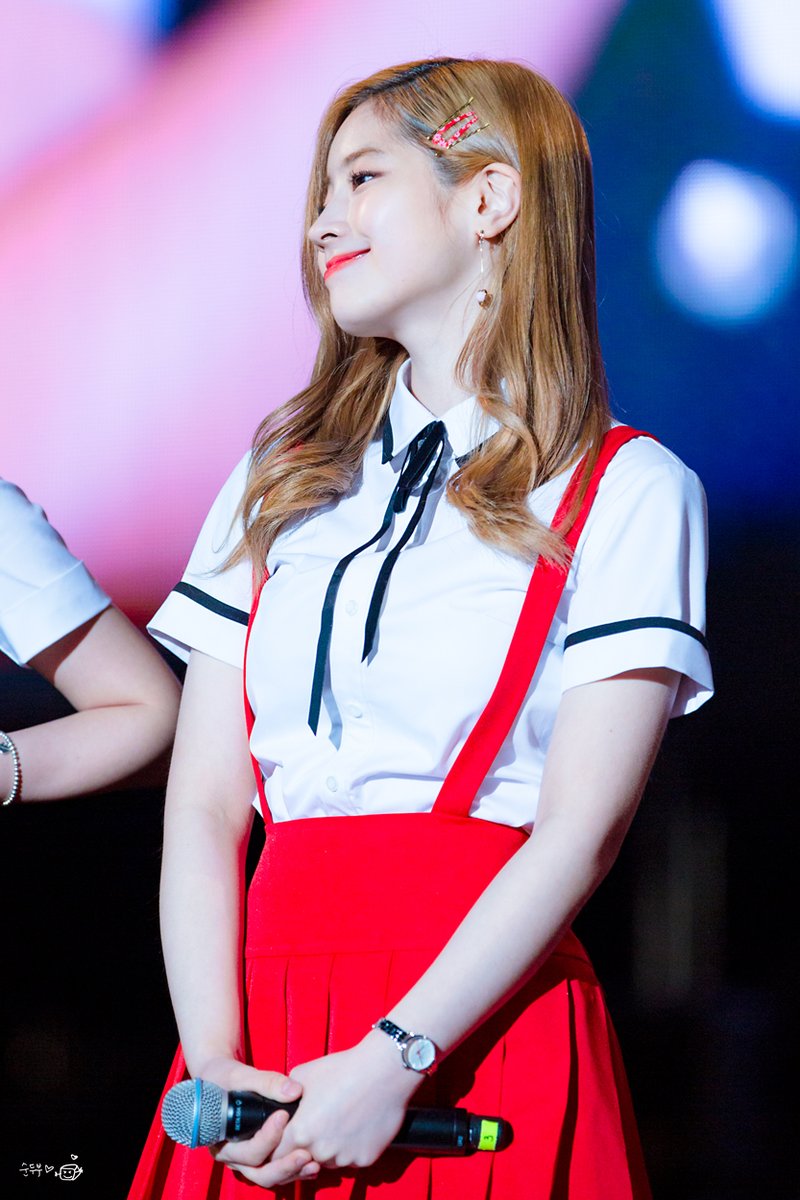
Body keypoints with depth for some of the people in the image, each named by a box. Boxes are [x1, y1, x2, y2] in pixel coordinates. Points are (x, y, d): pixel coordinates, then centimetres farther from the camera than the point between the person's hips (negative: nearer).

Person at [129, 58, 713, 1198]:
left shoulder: (627, 493, 1)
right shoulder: (279, 481, 14)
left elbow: (584, 828, -9)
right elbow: (205, 805, 6)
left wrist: (394, 1060, -18)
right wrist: (217, 1062, -9)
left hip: (483, 1034, -3)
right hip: (268, 1029, 4)